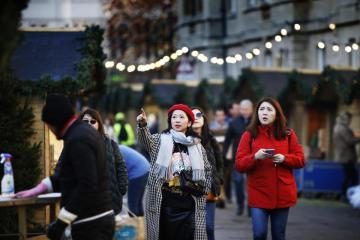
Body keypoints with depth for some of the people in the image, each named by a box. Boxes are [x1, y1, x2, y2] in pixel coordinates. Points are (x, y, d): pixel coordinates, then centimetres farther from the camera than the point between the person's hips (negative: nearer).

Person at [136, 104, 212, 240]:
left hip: (189, 202, 2)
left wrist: (204, 191, 9)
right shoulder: (161, 140, 3)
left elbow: (206, 169, 20)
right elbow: (146, 140, -18)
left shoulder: (196, 145, 11)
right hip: (164, 201, -2)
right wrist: (142, 125, -38)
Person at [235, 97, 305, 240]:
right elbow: (239, 165, -3)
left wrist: (284, 158, -15)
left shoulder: (288, 134, 5)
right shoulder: (249, 135, 1)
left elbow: (300, 160, 4)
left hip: (282, 194, 1)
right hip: (259, 194, -1)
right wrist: (255, 157, -21)